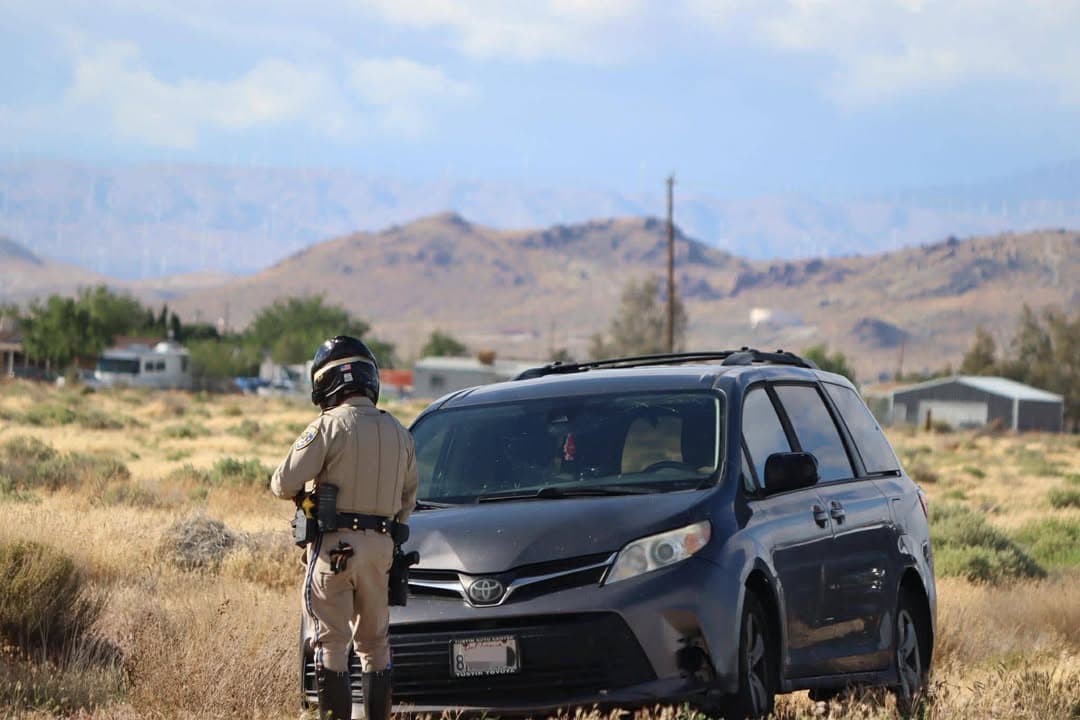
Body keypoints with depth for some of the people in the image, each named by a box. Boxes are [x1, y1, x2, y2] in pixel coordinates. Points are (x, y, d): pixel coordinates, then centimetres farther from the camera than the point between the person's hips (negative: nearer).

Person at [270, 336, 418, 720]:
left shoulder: (329, 426, -10)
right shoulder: (397, 433, 11)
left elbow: (283, 483, -10)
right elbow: (408, 497, 19)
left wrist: (302, 493, 10)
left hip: (334, 544, -6)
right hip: (380, 545, 6)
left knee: (331, 643, -3)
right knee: (375, 642, 15)